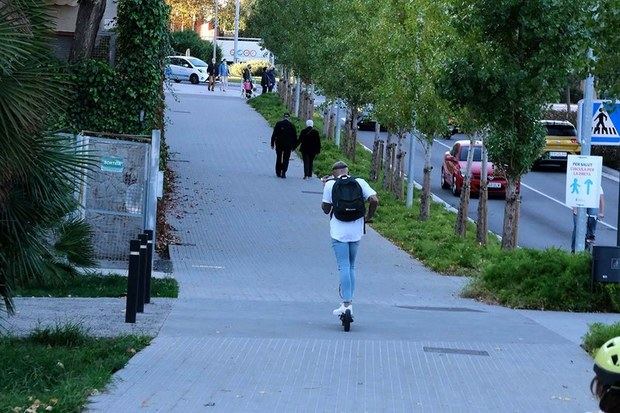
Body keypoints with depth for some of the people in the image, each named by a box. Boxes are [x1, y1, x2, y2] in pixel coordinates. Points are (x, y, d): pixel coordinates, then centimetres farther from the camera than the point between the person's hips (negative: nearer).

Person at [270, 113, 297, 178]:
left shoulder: (278, 124, -3)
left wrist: (272, 144, 1)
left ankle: (278, 173, 14)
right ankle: (283, 173, -7)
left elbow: (274, 134, -4)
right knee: (286, 159, 4)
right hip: (288, 145, 0)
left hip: (279, 145, 0)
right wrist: (294, 146, 9)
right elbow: (295, 137, 2)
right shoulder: (292, 126, -1)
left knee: (279, 159, 13)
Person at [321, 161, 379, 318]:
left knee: (344, 267, -5)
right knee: (351, 266, 16)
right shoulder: (360, 183, 4)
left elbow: (326, 209, 4)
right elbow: (374, 200, -7)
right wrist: (369, 217, 9)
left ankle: (347, 304, -14)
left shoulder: (331, 184, -1)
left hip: (339, 232, -3)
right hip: (356, 231, 3)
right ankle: (348, 303, 15)